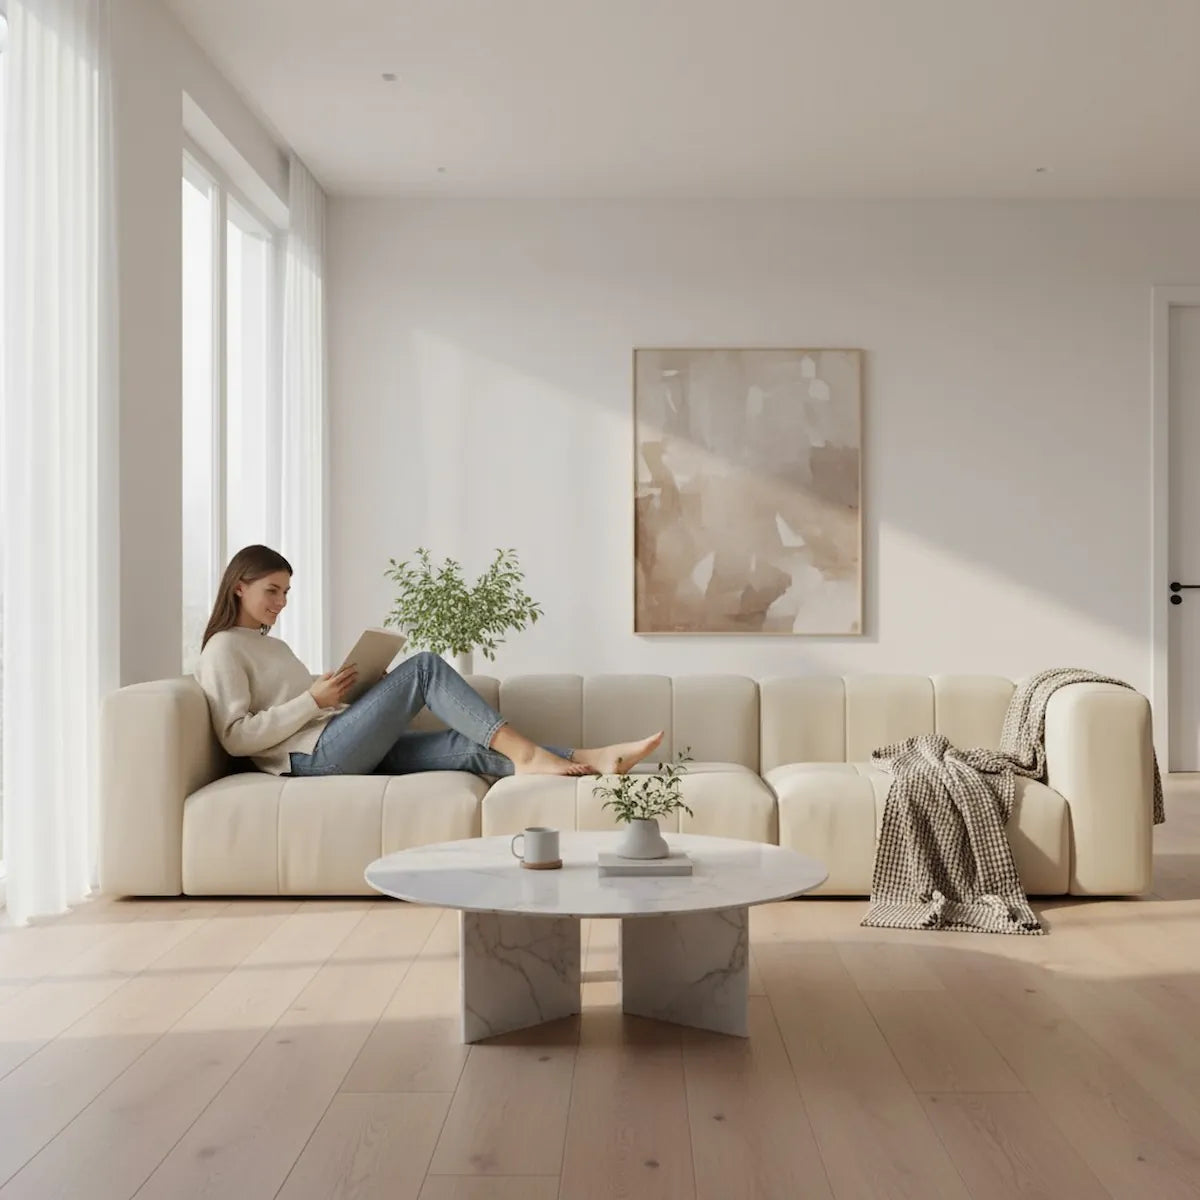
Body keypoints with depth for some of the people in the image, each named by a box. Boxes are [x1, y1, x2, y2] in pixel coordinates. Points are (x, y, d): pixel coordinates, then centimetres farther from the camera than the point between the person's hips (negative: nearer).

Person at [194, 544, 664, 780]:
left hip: (351, 752, 8)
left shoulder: (274, 646, 30)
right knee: (424, 666, -19)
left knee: (472, 746, -13)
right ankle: (526, 754, -26)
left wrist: (369, 692, 9)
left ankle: (592, 760, -26)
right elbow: (237, 737, -11)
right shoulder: (223, 650, 1)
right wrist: (313, 700, -13)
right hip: (317, 755, -8)